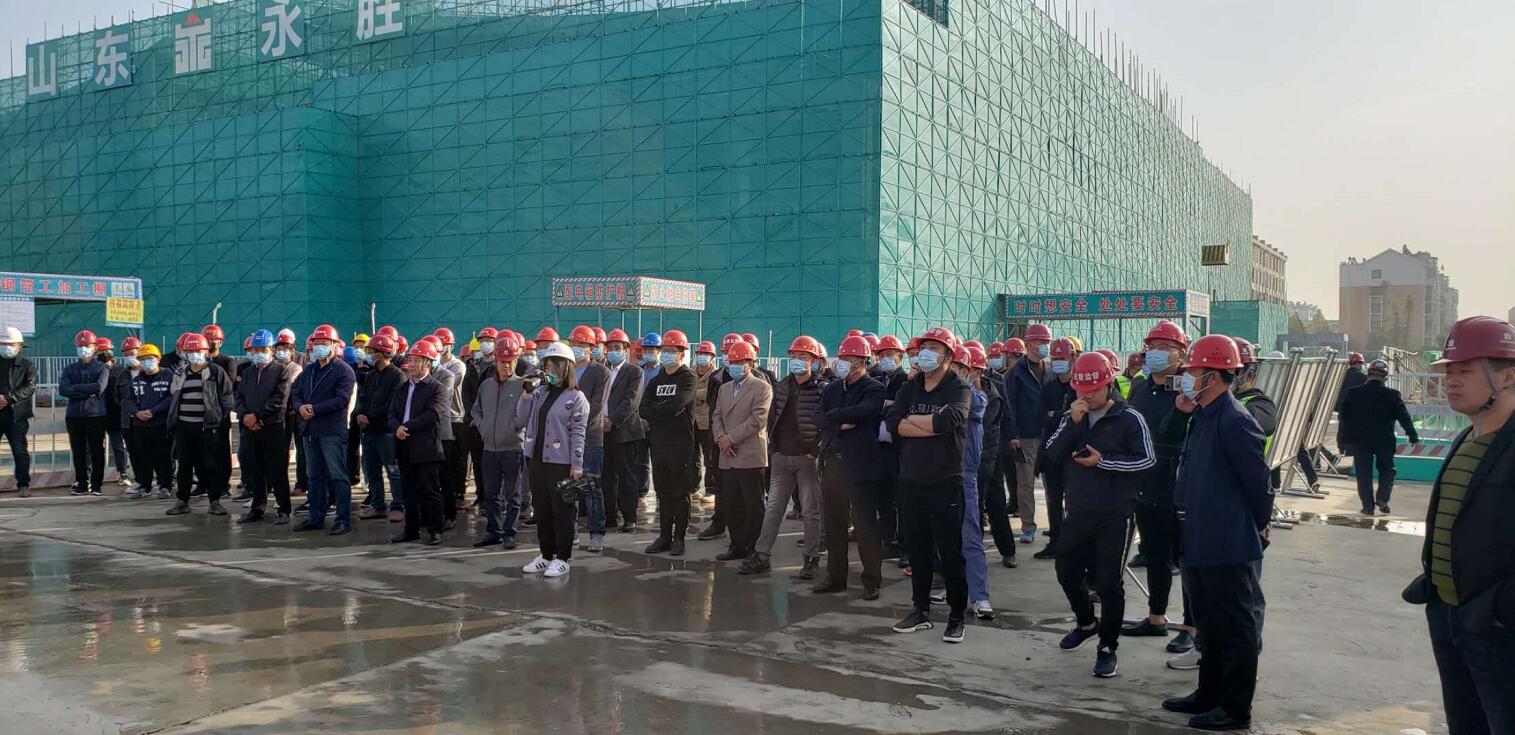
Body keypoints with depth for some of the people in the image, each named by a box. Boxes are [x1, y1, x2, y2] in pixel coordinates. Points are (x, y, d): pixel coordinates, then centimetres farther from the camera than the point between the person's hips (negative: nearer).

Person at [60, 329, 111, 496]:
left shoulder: (102, 368, 4)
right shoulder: (70, 369, 13)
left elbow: (100, 387, -14)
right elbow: (63, 390, -4)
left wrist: (75, 388, -7)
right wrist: (88, 392, -12)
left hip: (96, 415, -3)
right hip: (74, 415, 3)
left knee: (97, 451, -1)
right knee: (78, 451, 5)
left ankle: (96, 485, 5)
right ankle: (81, 484, 13)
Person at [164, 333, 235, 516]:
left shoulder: (216, 371, -2)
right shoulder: (180, 373, 12)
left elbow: (227, 397, 0)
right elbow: (172, 397, 22)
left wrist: (220, 417, 0)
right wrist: (174, 418, 16)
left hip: (207, 426, -4)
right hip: (183, 426, 4)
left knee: (211, 464, -2)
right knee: (184, 464, 8)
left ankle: (214, 501, 5)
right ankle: (183, 501, 16)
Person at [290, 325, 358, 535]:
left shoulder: (344, 371, -6)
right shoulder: (308, 370, 18)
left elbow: (342, 399, -16)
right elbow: (295, 393, 15)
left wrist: (314, 409, -16)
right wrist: (300, 407, -7)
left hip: (332, 431, -7)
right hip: (309, 430, 8)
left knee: (337, 476, -6)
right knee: (315, 476, 14)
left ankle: (343, 519, -2)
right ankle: (316, 517, 22)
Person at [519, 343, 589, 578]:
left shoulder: (576, 398, -6)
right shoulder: (540, 392, 11)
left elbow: (578, 434, -9)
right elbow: (522, 419, 10)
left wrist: (577, 465, -12)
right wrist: (525, 394, -3)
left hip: (561, 463, -6)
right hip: (537, 460, 6)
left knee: (562, 512, 1)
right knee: (542, 511, 13)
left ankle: (562, 559, 9)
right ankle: (546, 555, 24)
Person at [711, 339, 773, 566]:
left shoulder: (762, 388, -3)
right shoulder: (724, 388, 19)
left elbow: (758, 419, -13)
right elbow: (716, 417, 14)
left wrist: (731, 438, -13)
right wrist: (720, 438, -6)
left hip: (750, 457, -6)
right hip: (728, 458, 7)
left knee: (753, 506, -2)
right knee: (730, 505, 9)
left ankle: (754, 549, 4)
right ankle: (738, 546, 19)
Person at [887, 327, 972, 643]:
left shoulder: (958, 389, -5)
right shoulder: (911, 387, 10)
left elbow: (951, 420, -26)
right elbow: (892, 422, -6)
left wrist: (912, 419, -11)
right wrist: (933, 427, -16)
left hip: (945, 483, -5)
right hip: (911, 482, 5)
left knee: (950, 553, 1)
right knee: (918, 550, 12)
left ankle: (957, 615, 12)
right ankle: (921, 611, 24)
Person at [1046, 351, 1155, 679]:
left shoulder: (1130, 418, -7)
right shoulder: (1072, 416, 7)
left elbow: (1146, 460, -10)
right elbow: (1052, 454, -3)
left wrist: (1102, 461, -16)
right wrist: (1073, 423, -15)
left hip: (1115, 515, -5)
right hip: (1079, 511, 5)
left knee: (1108, 582, -3)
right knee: (1067, 572, 15)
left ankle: (1108, 648, 11)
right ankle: (1086, 623, 40)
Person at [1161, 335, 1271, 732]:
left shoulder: (1234, 421, -20)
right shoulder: (1201, 418, 10)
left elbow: (1259, 482, -16)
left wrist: (1259, 526, -5)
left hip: (1231, 549, -10)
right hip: (1200, 544, 10)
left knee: (1236, 629, 4)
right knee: (1209, 624, 21)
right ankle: (1209, 694, 34)